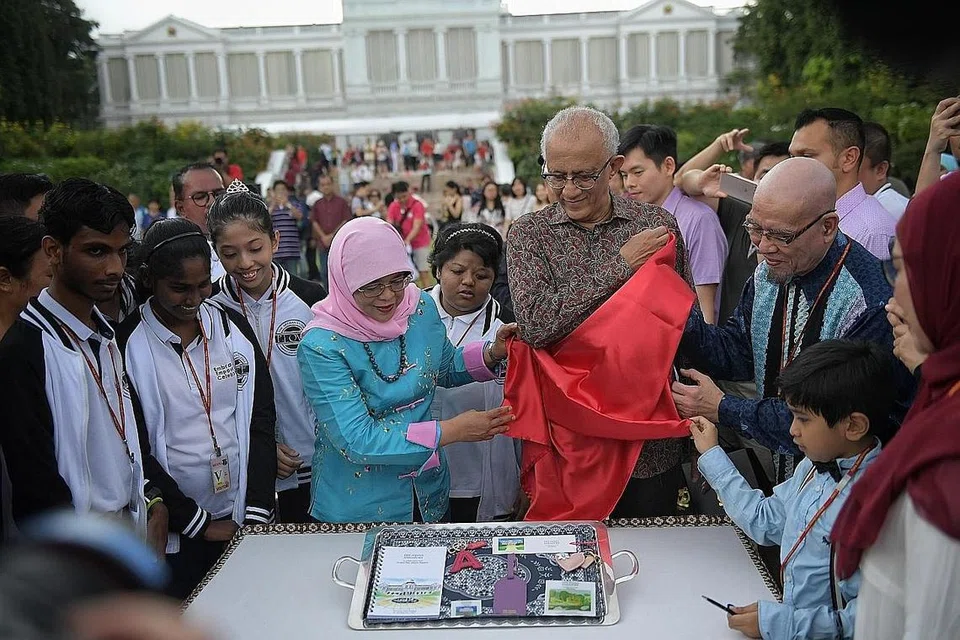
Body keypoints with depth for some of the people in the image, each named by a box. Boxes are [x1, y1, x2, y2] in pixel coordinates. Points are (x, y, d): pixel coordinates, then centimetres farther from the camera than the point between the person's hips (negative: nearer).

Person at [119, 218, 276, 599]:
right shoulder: (126, 346, -9)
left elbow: (261, 421, 2)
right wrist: (199, 523, -9)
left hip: (246, 523, 3)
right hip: (175, 536, -3)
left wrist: (257, 513, -5)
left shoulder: (234, 329, 2)